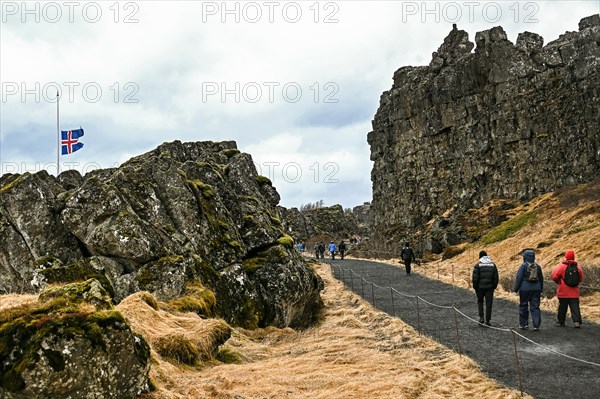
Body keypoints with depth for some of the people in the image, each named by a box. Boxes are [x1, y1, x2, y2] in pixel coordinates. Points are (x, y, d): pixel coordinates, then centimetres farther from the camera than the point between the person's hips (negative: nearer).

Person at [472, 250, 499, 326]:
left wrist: (475, 287, 2)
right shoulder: (493, 265, 5)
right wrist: (494, 287, 12)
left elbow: (475, 278, -8)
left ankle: (481, 317, 6)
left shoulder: (478, 265, -6)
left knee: (480, 301, 17)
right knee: (489, 304, 5)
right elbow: (496, 278, 5)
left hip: (480, 287, -1)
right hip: (490, 288, 2)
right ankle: (487, 321, 4)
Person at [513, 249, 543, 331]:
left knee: (523, 306, 9)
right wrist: (540, 290, 26)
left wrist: (516, 289, -4)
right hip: (536, 289, 4)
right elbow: (541, 279, 16)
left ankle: (523, 324, 15)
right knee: (535, 307, 3)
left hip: (525, 289, -4)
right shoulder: (538, 267, 8)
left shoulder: (523, 266, -8)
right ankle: (536, 325, -2)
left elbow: (519, 278, -10)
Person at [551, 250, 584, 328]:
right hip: (574, 293, 3)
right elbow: (581, 279, 13)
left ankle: (561, 321, 17)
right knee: (575, 307, 1)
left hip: (563, 292, -3)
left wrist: (559, 282, 8)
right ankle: (577, 321, -11)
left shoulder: (561, 266, -9)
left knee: (562, 307, 8)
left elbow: (554, 276, -11)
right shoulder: (578, 267, 4)